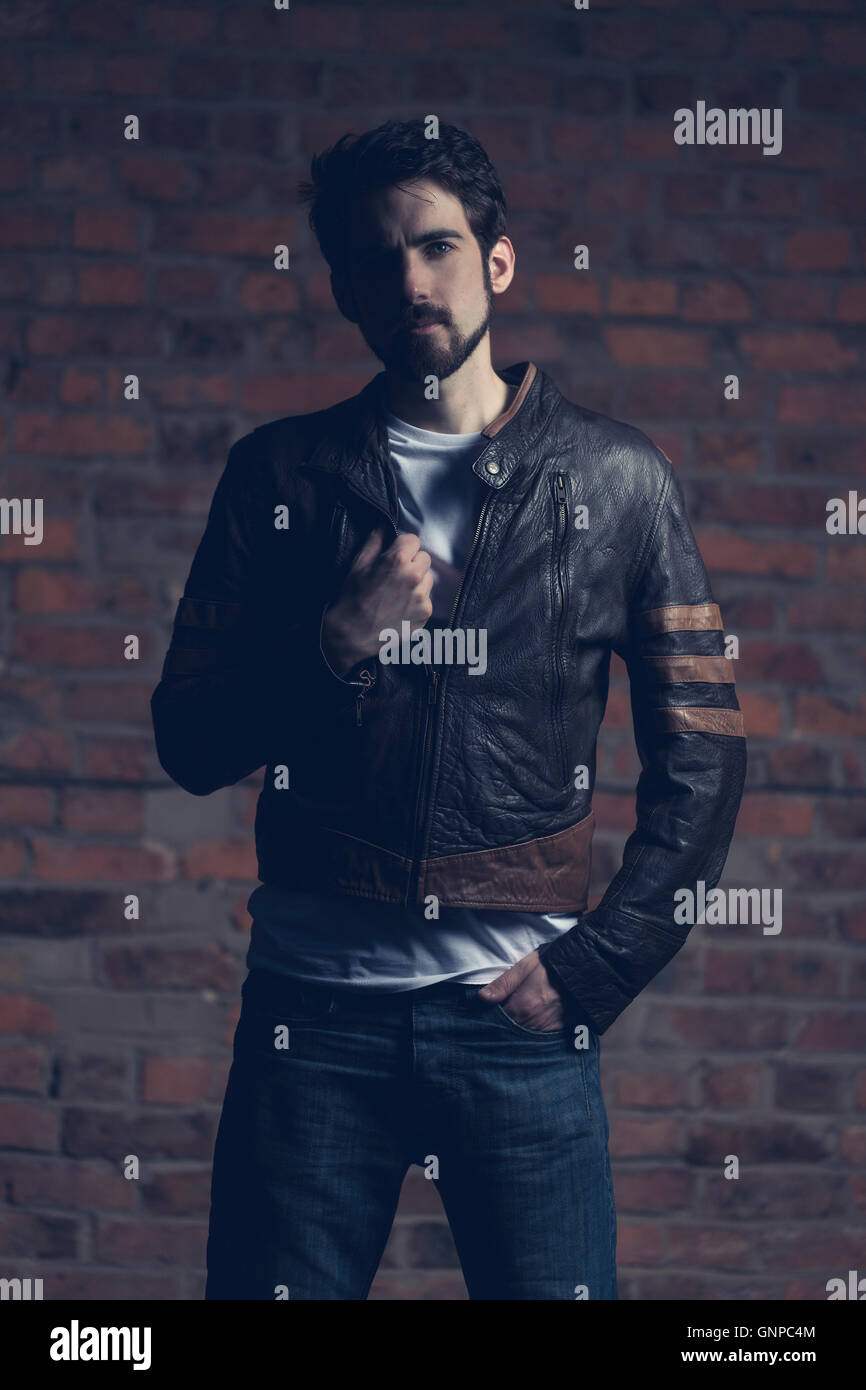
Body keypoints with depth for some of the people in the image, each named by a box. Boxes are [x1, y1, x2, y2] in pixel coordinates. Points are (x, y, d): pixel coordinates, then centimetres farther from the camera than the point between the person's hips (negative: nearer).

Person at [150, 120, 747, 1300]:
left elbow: (701, 751, 6)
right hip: (314, 1007, 1)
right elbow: (191, 746, 6)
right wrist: (336, 645, -10)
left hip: (522, 1018, -1)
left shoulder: (617, 480, 5)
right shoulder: (279, 475, 8)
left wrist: (600, 961, -2)